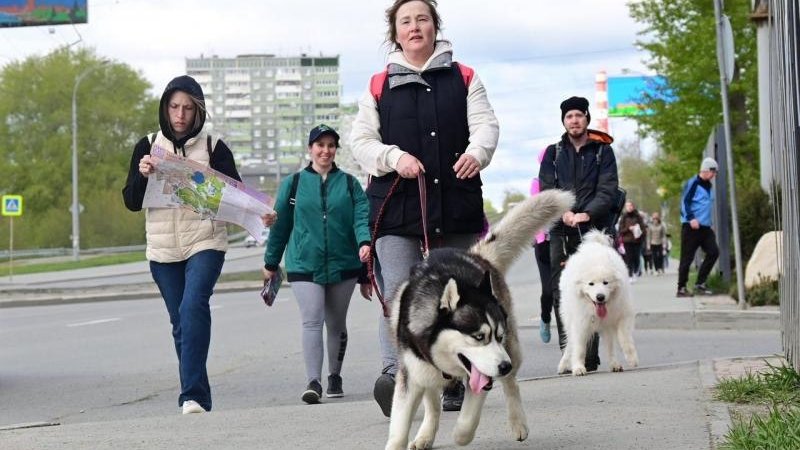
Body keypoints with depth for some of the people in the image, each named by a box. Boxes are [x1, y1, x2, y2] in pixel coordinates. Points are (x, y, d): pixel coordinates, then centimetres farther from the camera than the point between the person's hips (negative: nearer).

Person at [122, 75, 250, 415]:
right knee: (180, 323, 7)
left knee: (193, 306, -22)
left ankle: (193, 395, -24)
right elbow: (131, 202, 6)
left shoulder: (213, 148, 2)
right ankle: (197, 396, 16)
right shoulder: (147, 146, 7)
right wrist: (142, 175, -14)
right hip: (163, 249, 3)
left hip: (205, 243, -3)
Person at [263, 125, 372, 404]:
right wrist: (270, 263, 15)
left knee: (336, 324, 13)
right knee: (312, 321, -14)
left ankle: (335, 376, 28)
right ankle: (313, 382, -20)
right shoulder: (294, 184, 6)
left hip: (342, 264, 2)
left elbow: (361, 216, -3)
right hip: (303, 265, -1)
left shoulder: (349, 184, 7)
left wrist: (364, 243, -23)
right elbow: (280, 224, 12)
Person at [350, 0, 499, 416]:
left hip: (456, 205, 2)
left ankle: (453, 382, 19)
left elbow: (485, 124, 3)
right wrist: (395, 157, -13)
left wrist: (477, 152, -20)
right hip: (397, 206, -2)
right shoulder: (379, 86, 11)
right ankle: (393, 372, -31)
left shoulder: (463, 79, 14)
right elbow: (361, 142, 7)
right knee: (399, 293, -18)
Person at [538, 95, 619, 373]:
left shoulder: (603, 151, 11)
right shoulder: (554, 152, 16)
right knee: (561, 292, -3)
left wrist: (587, 214, -17)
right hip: (561, 232, 2)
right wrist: (564, 213, -13)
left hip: (595, 230, -2)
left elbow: (608, 189, 0)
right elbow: (546, 188, 6)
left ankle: (589, 356, -8)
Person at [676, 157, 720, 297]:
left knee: (713, 252, -2)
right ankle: (681, 288, 2)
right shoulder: (692, 183, -10)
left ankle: (700, 284, 7)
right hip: (691, 226, -8)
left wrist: (708, 222, 26)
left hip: (705, 227, 8)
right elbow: (684, 202, -16)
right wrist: (691, 218, -25)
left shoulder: (708, 186, 17)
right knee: (687, 258, -4)